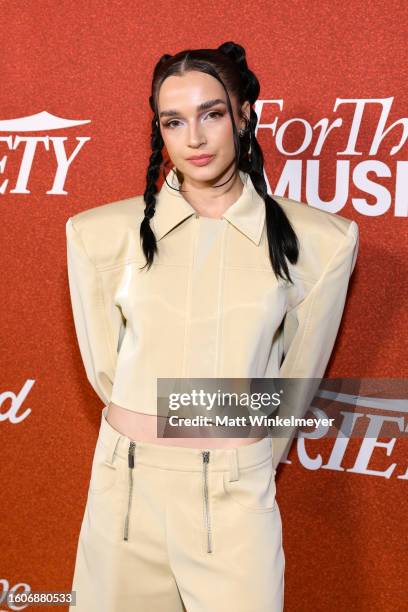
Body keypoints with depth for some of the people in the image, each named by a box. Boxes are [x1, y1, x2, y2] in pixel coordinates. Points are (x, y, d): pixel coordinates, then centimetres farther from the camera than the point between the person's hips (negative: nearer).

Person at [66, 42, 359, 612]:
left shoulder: (320, 241, -5)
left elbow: (298, 373, 7)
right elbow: (105, 364, 7)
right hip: (126, 483, 2)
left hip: (237, 495, -1)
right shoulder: (102, 233, -3)